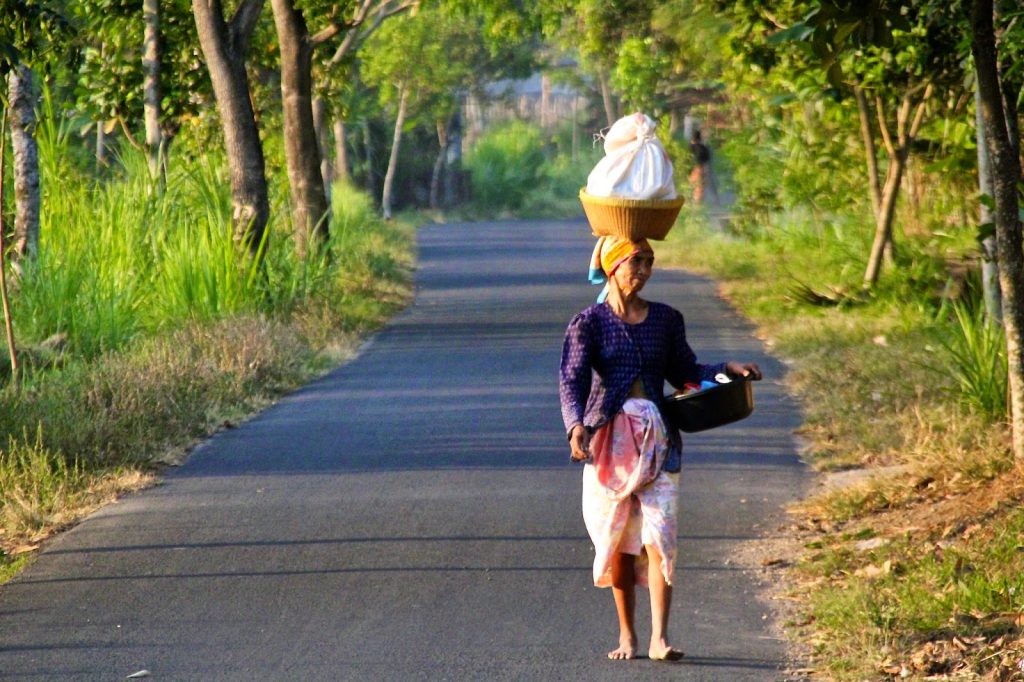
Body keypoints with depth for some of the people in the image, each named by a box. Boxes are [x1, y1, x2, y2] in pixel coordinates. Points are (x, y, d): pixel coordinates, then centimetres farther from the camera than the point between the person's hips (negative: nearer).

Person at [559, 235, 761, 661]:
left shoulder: (666, 320, 10)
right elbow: (572, 381, -11)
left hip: (657, 437, 1)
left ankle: (659, 639, -14)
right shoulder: (589, 323, 0)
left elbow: (684, 372, 22)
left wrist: (727, 369, 6)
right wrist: (575, 426, -28)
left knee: (659, 537, -11)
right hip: (607, 437, -1)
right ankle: (626, 636, 16)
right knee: (617, 540, 5)